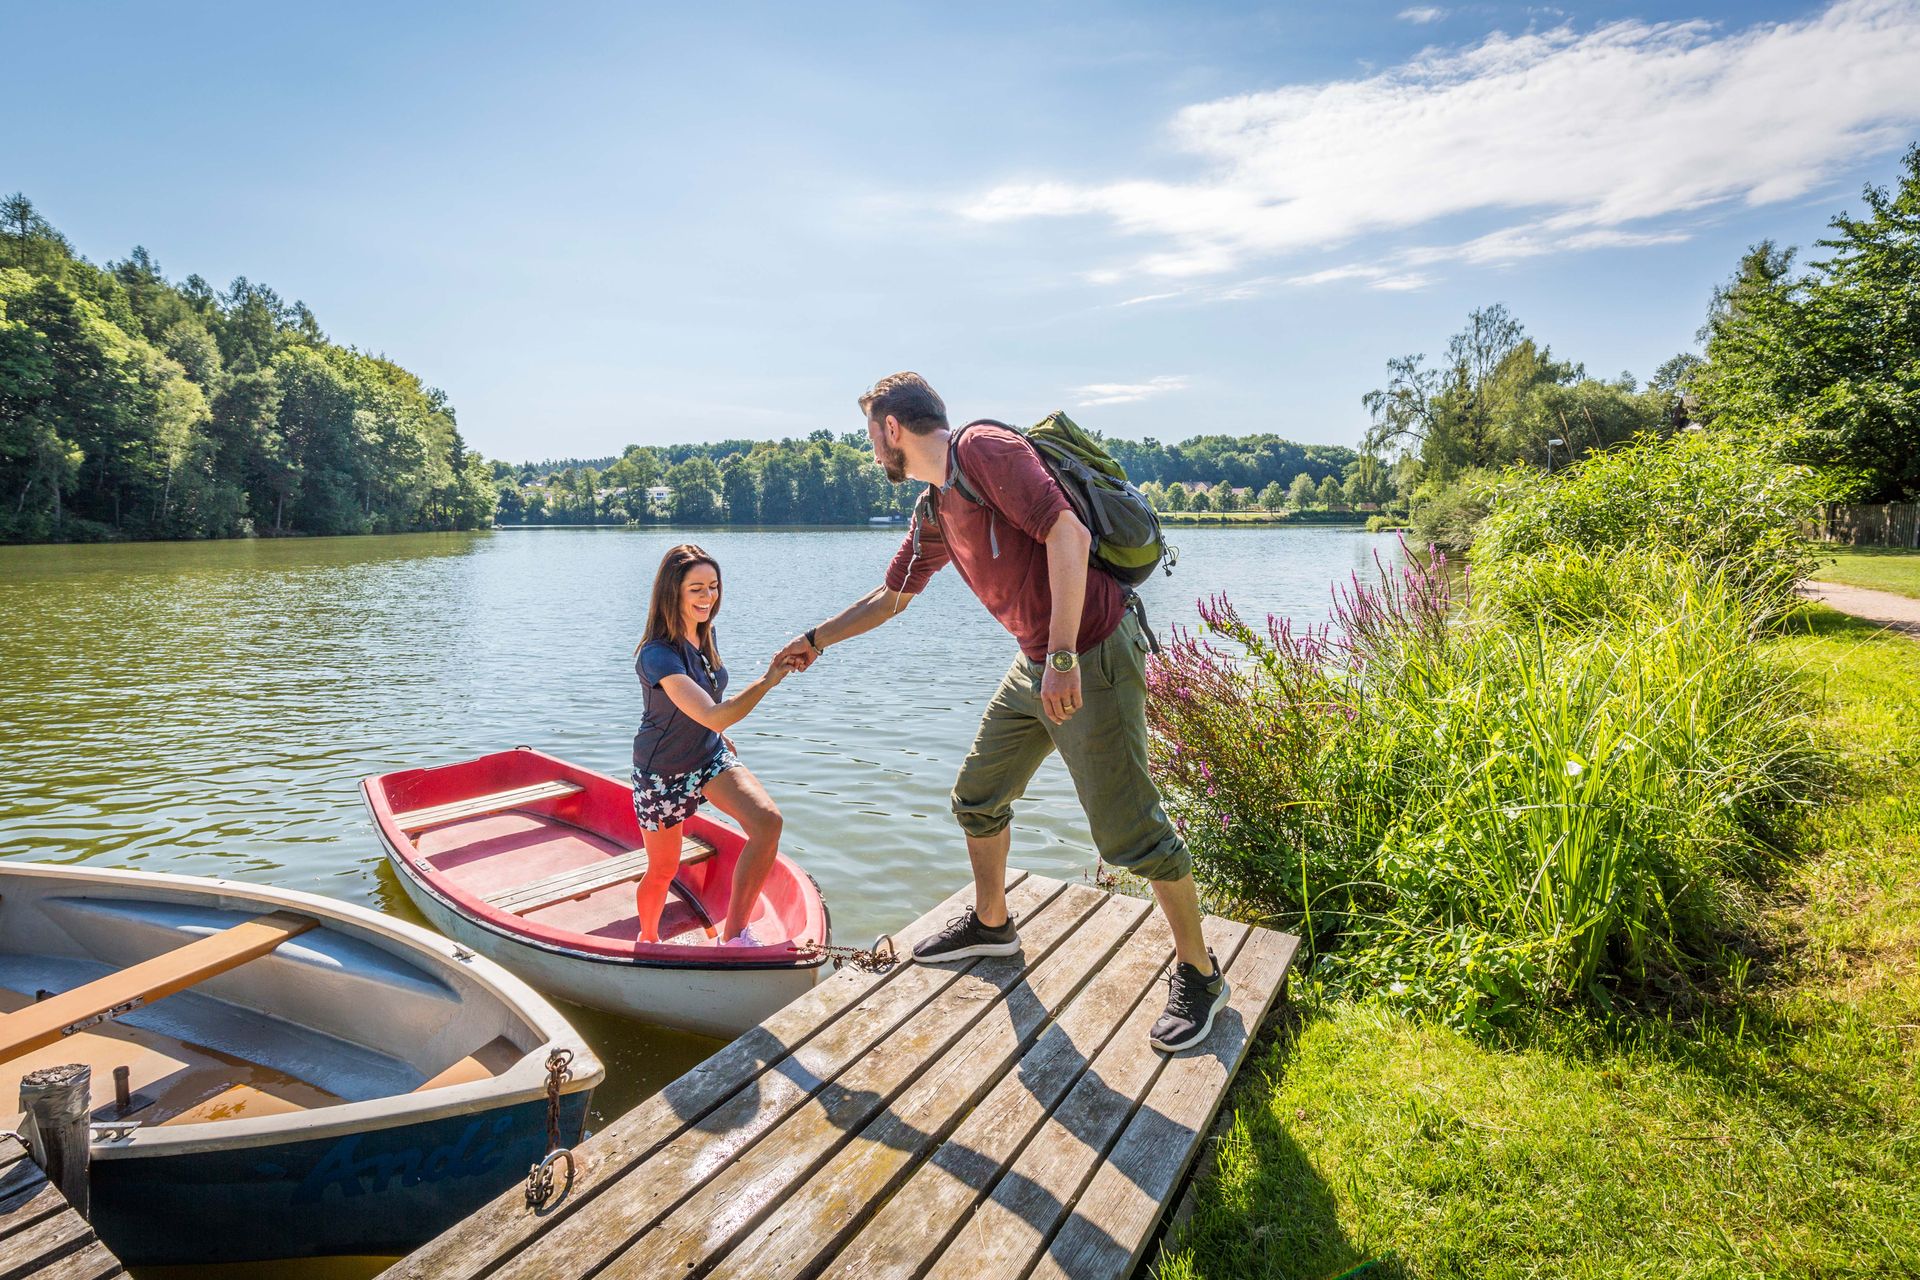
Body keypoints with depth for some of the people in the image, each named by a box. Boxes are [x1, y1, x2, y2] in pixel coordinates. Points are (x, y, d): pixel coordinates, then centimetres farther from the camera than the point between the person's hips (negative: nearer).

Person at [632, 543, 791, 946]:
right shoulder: (657, 655, -30)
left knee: (767, 821, -21)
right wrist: (768, 680, -52)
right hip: (663, 772, -6)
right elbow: (713, 716, -42)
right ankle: (648, 940, 45)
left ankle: (734, 934, -12)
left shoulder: (705, 633, -5)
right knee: (662, 872, 12)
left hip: (709, 754, 6)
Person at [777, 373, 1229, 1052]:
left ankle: (1198, 973, 16)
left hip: (1094, 653, -9)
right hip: (1036, 664, 9)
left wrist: (1063, 658, -28)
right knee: (977, 798, 17)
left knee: (1127, 828, -4)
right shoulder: (932, 515, 13)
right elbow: (890, 597, 27)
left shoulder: (984, 448, -14)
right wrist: (817, 639, 33)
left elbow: (1067, 533, -25)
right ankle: (990, 924, 39)